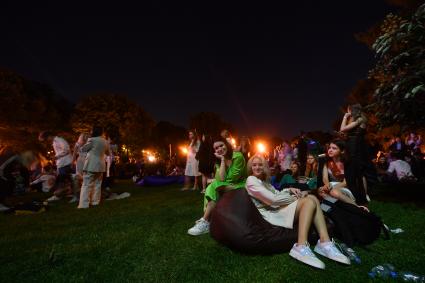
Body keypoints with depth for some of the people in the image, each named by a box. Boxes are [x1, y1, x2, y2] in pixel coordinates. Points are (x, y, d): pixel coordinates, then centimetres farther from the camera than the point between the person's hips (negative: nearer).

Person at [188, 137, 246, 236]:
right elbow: (221, 179, -14)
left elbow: (231, 179, -18)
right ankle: (207, 221, -21)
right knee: (211, 188, -21)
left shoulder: (238, 156, -15)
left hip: (241, 186, -6)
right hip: (227, 187, 6)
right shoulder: (219, 161, 4)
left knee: (215, 187, -27)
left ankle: (205, 221, -22)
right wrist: (222, 160, -15)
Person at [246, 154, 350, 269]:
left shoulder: (263, 180, 24)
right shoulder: (251, 180, -9)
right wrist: (295, 198, -7)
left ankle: (325, 242, -16)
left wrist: (289, 190, 1)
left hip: (276, 208, 9)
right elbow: (273, 199, -17)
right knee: (309, 201, -22)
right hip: (270, 213, -9)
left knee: (312, 198, -5)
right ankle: (301, 247, -31)